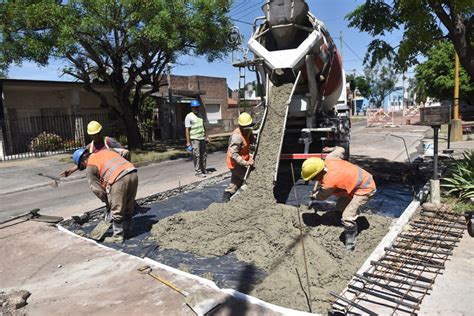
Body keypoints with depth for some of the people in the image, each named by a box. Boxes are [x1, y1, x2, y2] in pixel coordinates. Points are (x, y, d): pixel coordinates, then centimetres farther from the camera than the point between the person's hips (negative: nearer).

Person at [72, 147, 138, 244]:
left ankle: (118, 236, 20)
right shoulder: (106, 150, 30)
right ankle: (127, 231, 35)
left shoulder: (90, 166, 11)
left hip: (119, 179, -7)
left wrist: (107, 201, 19)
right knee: (129, 208, 21)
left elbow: (96, 188, 4)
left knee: (116, 211, 10)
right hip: (133, 174, 7)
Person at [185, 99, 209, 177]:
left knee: (204, 155, 11)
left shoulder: (200, 115, 15)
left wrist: (207, 136, 18)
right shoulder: (189, 117, -7)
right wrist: (188, 142, -14)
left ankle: (203, 170, 23)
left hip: (202, 138, 7)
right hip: (194, 139, -7)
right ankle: (198, 172, 0)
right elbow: (187, 130, -10)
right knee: (197, 156, -6)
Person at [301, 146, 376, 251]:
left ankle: (350, 247, -2)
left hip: (365, 189, -10)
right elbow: (340, 149, 5)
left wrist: (314, 195, 13)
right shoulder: (328, 160, -15)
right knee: (340, 207, 19)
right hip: (361, 179, 10)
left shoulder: (329, 182, -32)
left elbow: (322, 196, -9)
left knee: (347, 218, -18)